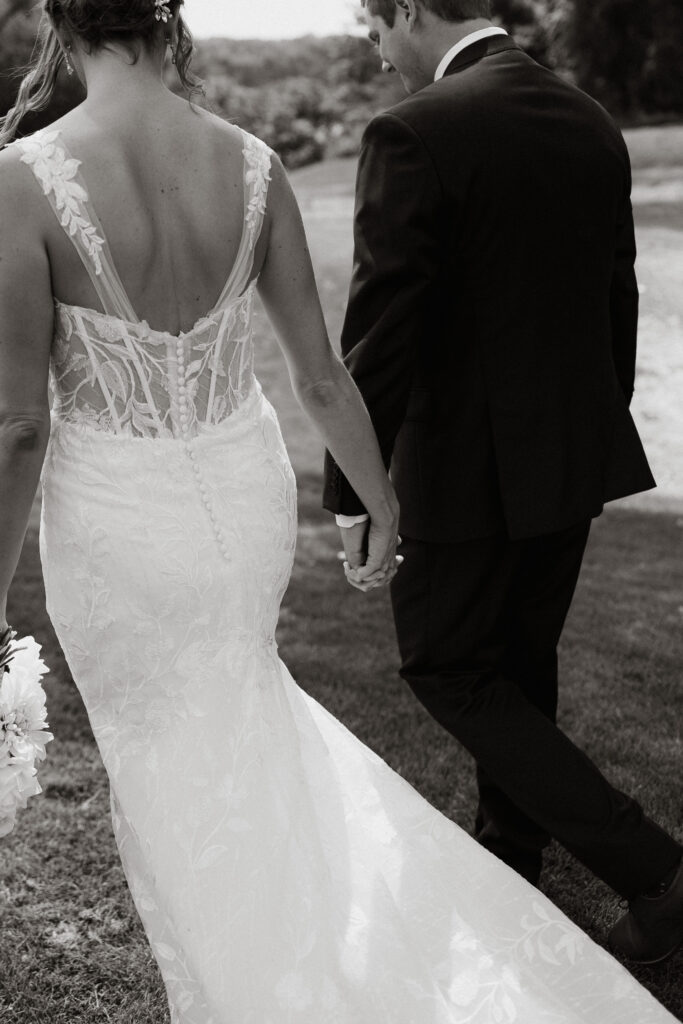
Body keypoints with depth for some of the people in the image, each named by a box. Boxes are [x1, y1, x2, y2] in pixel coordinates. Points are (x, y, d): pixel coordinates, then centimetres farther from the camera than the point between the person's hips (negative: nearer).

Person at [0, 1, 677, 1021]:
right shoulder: (254, 165, -10)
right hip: (247, 492, 3)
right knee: (237, 686, 33)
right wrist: (384, 508, 10)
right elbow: (322, 376, -4)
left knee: (163, 756, 19)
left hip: (117, 518, -3)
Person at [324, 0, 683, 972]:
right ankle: (510, 857, 38)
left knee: (447, 668, 8)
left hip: (469, 464, -7)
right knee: (521, 661, 21)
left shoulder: (415, 135, -18)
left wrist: (351, 492, -9)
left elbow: (380, 337, -19)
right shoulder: (592, 123, 5)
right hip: (574, 452, 8)